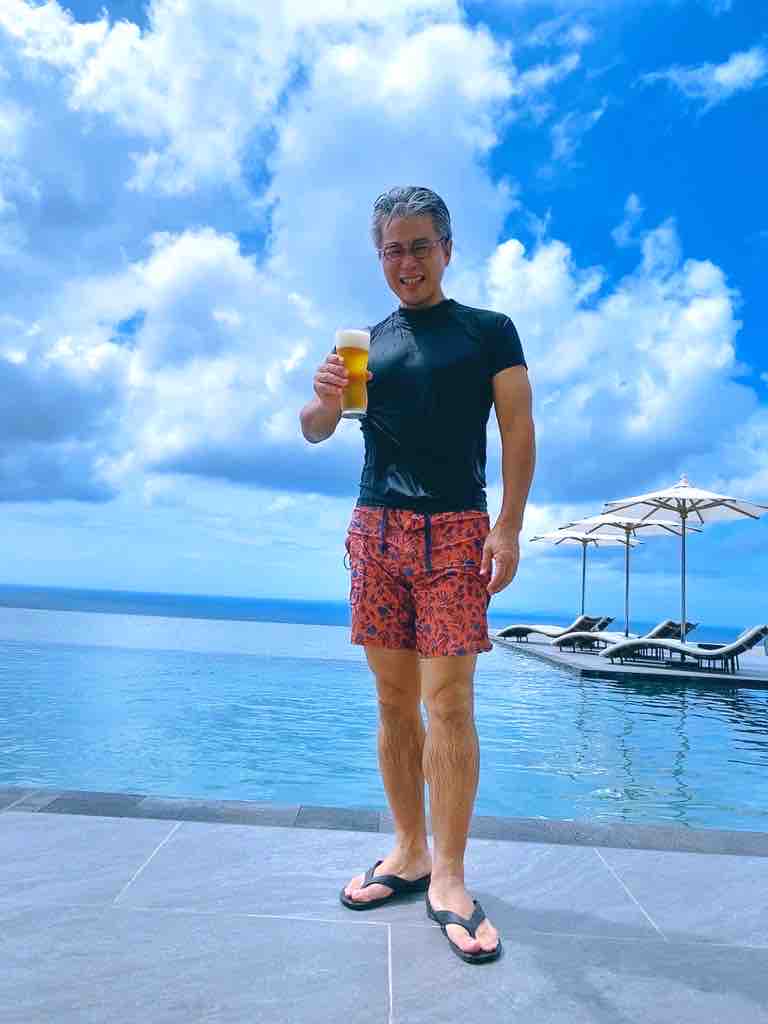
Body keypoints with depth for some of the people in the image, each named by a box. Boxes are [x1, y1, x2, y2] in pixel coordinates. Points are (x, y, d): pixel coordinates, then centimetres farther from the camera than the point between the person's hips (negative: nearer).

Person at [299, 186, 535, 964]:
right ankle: (409, 853, 18)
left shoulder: (488, 331, 6)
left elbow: (518, 429, 0)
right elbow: (315, 432, 10)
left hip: (454, 532, -4)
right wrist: (323, 398, -14)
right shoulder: (367, 341, 16)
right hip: (375, 531, 4)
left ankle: (448, 879, 3)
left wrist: (509, 528, -12)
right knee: (394, 701, 6)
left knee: (448, 703, -7)